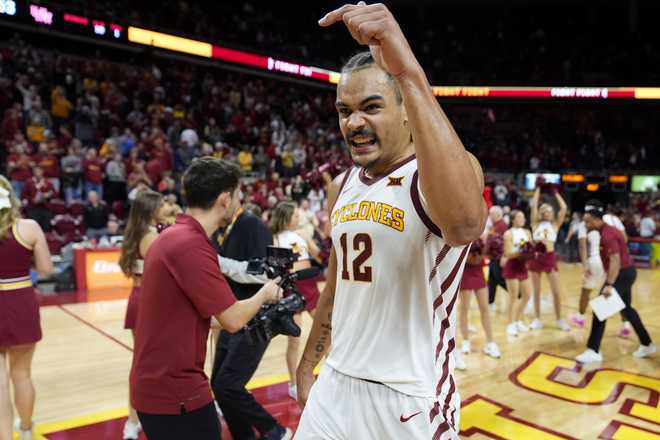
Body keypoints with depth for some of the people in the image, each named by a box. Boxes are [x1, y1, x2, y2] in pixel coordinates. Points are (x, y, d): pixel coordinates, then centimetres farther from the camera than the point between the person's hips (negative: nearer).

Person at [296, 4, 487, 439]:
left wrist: (408, 72, -43)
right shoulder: (343, 186, 4)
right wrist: (307, 366, 17)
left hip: (410, 400, -5)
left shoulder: (436, 170, -15)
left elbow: (464, 224, -41)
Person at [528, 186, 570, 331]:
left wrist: (556, 193, 11)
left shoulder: (555, 225, 8)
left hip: (550, 257, 1)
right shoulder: (536, 224, 5)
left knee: (557, 291, 2)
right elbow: (533, 205, -2)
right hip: (536, 257, -1)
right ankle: (537, 319, 17)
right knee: (536, 291, 7)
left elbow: (564, 208, 1)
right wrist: (538, 189, 6)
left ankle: (559, 320, 18)